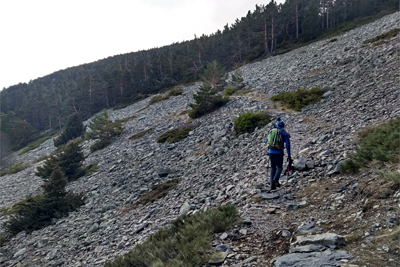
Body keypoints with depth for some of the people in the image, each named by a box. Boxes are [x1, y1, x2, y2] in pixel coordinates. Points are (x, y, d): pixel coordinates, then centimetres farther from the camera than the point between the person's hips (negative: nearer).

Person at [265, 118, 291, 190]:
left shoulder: (271, 131, 10)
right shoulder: (284, 133, -1)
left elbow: (266, 142, 18)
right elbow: (288, 145, -7)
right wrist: (289, 156, -4)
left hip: (271, 151, 3)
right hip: (279, 152, -3)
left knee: (273, 167, 16)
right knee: (279, 167, 13)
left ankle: (272, 184, 9)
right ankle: (275, 179, -14)